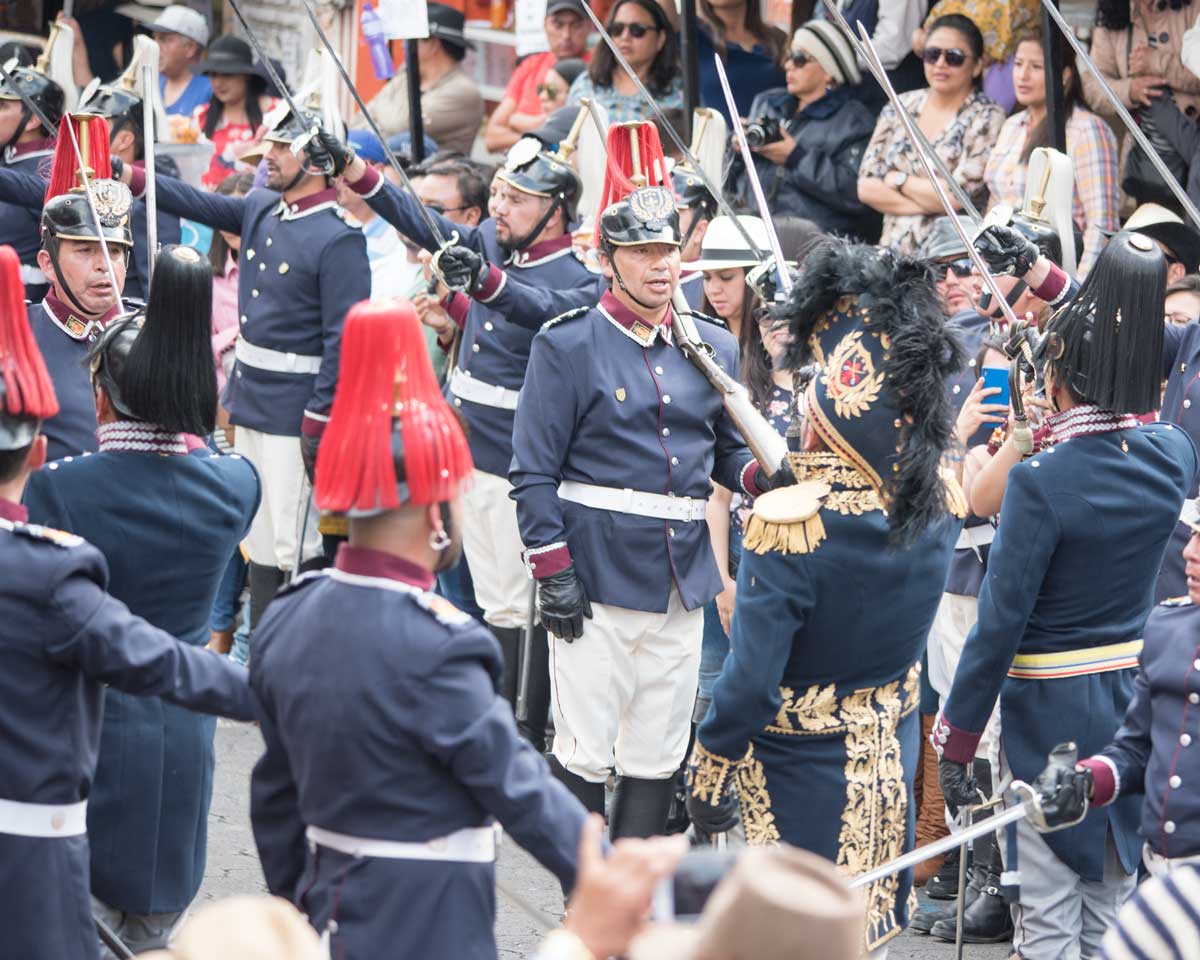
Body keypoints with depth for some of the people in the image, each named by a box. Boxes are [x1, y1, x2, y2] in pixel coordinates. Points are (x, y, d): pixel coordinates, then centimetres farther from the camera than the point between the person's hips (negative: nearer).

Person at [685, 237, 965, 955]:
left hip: (800, 783, -5)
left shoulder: (790, 525, -28)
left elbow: (750, 679, -24)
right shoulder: (938, 503, -11)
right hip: (891, 766, 5)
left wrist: (708, 776, -10)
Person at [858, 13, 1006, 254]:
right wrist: (926, 203, -7)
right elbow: (866, 187, 6)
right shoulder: (899, 108, 12)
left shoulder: (987, 119, -1)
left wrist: (897, 180, -2)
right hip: (893, 248, 5)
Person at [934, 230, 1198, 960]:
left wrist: (956, 742, -10)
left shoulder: (1042, 481, -19)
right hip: (1137, 699, 6)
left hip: (1051, 708, -6)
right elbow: (1110, 346, 18)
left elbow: (1000, 622, -17)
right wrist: (1041, 273, 24)